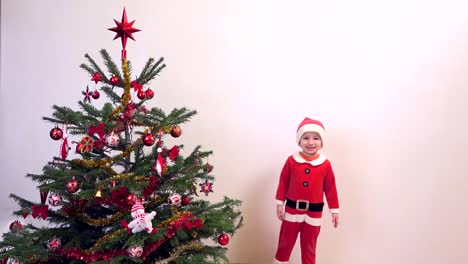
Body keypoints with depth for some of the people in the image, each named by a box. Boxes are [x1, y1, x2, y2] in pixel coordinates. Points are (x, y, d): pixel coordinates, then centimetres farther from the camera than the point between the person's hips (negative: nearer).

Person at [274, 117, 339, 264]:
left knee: (309, 247, 15)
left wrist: (334, 210, 2)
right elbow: (283, 183, 0)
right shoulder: (291, 160, -7)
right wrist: (279, 204, 1)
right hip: (292, 210, 0)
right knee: (285, 243, 14)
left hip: (314, 213, 0)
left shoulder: (325, 164, -7)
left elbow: (330, 188, -1)